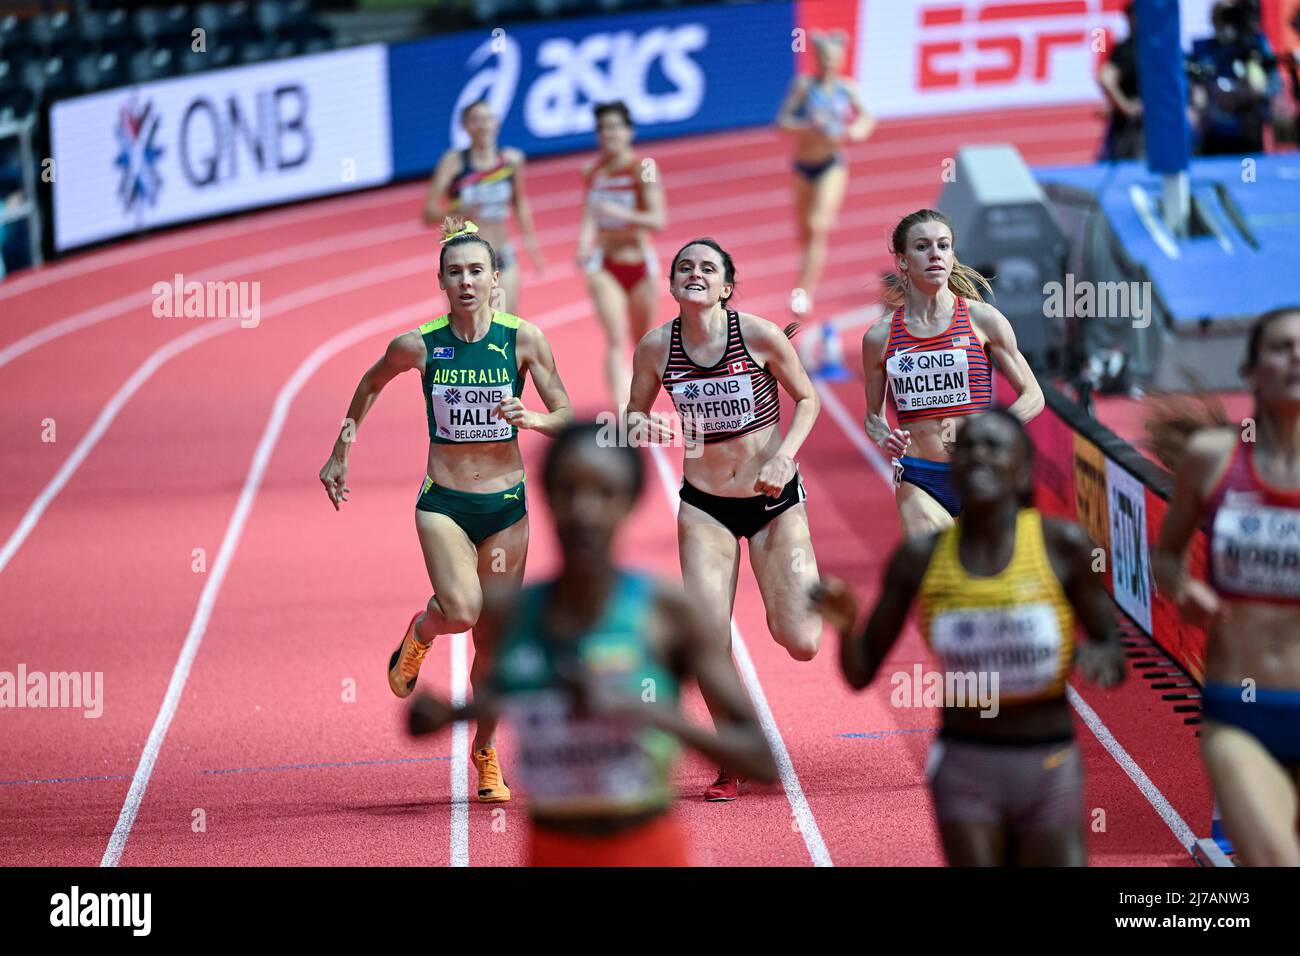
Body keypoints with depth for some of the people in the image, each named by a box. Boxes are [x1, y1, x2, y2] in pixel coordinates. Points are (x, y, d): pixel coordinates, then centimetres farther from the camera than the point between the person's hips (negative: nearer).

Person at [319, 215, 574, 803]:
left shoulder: (524, 341, -6)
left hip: (506, 506, 1)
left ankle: (486, 754, 28)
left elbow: (569, 418, -1)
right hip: (443, 504, -1)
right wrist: (341, 451, 17)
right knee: (461, 610, -24)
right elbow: (371, 384, 15)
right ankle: (420, 633, 13)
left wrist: (536, 419, -23)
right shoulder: (418, 346, -6)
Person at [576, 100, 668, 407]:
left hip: (640, 265, -1)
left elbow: (658, 220, -17)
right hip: (604, 267, 1)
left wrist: (620, 213, -31)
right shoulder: (593, 171, 2)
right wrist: (584, 246, -14)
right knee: (615, 341, -16)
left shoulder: (643, 168, -11)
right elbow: (591, 215, 5)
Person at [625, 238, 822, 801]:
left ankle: (812, 593, 31)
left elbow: (807, 399, 1)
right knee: (708, 645, -10)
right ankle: (736, 764, 12)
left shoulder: (760, 335, -12)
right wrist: (641, 429, -16)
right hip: (704, 506, 1)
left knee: (800, 643, -8)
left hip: (774, 500, -1)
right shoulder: (655, 349, -6)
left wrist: (784, 455, -14)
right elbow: (633, 420, 8)